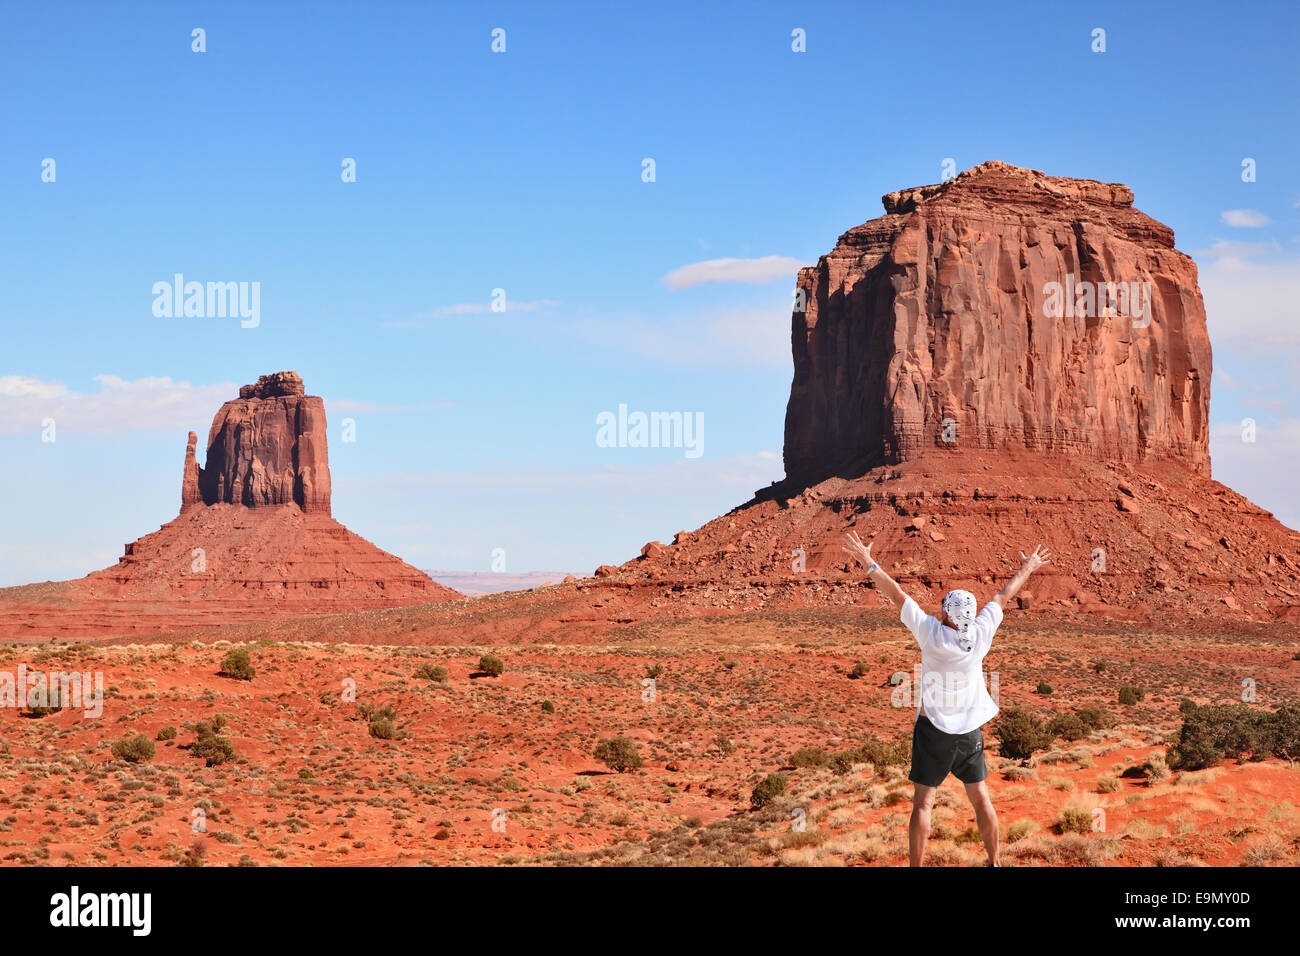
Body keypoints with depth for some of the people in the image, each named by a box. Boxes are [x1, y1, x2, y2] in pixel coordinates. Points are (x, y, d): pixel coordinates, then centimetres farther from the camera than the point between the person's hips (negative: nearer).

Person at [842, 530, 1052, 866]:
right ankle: (994, 861, 22)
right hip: (970, 732, 4)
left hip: (933, 730, -4)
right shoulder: (980, 635, -8)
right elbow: (1003, 597, 7)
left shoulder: (933, 633, -16)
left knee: (922, 802, 0)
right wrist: (1027, 569, 20)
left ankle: (916, 866, -2)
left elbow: (897, 594, -13)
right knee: (980, 799, 14)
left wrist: (868, 561, -8)